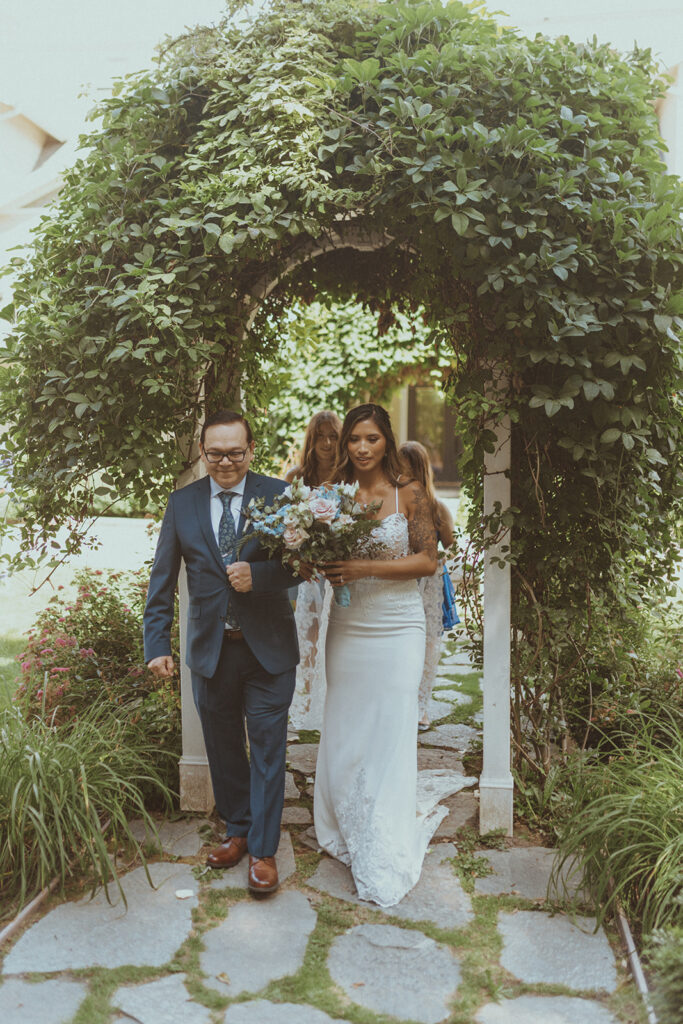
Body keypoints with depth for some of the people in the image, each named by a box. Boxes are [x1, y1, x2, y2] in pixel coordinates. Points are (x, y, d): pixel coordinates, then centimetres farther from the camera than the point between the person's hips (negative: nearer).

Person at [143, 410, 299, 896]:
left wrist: (259, 575, -26)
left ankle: (263, 850, 20)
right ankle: (238, 831, 37)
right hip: (210, 650, 3)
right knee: (223, 749, 16)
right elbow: (163, 580, 4)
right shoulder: (182, 503, 2)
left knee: (267, 751, 5)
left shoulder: (279, 495, -5)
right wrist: (157, 643, -2)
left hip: (268, 648, -2)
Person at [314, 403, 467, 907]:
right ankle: (350, 829, 32)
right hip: (347, 625, 3)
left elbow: (428, 560, -8)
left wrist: (366, 568, -18)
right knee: (343, 729, 10)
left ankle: (384, 859, 16)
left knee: (392, 729, 1)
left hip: (397, 626, -3)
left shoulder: (409, 493, -5)